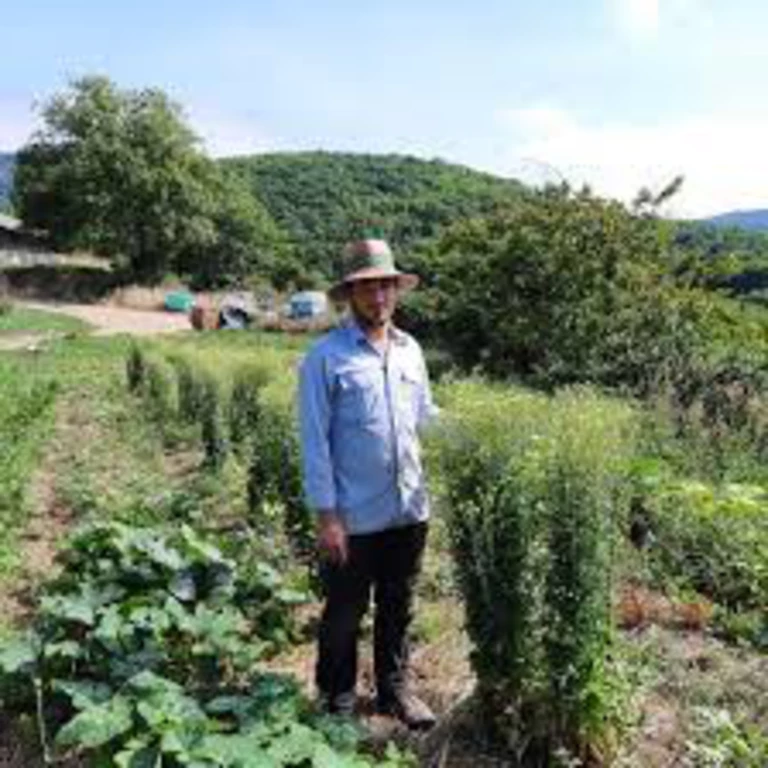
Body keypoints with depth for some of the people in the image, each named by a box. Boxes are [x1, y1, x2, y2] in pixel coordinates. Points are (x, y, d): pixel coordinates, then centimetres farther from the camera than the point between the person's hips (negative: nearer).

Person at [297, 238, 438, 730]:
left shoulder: (410, 350, 6)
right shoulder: (326, 357, -11)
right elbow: (315, 442, -11)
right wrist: (326, 515, -13)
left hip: (409, 510, 5)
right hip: (355, 517, -4)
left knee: (398, 609, 19)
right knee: (345, 613, 13)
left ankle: (394, 689, 38)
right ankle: (338, 698, 34)